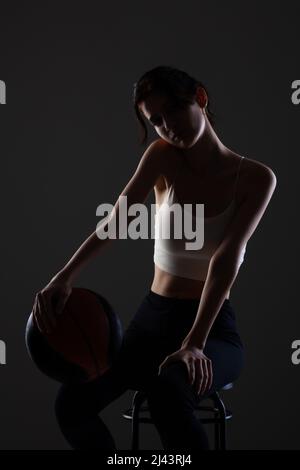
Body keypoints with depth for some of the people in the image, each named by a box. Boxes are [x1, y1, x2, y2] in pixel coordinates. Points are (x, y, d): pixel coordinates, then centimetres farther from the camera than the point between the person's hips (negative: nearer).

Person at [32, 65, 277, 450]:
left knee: (167, 394, -38)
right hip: (153, 319, 3)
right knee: (72, 403, -22)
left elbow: (227, 257, -21)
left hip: (214, 329, -3)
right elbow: (117, 218, -18)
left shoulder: (256, 177, -7)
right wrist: (65, 276, -36)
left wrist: (195, 343, -32)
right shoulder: (162, 158, -1)